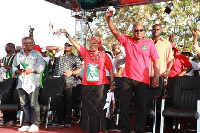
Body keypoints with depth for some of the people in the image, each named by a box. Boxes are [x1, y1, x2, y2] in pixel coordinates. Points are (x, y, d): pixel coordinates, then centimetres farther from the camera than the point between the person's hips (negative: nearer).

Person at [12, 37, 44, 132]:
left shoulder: (37, 54, 8)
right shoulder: (18, 55, 17)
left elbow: (41, 66, -1)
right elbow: (14, 67, 16)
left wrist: (31, 70, -14)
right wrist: (18, 71, -5)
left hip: (33, 83, -4)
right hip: (21, 82, 4)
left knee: (33, 104, -8)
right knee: (24, 104, 6)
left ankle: (35, 124, -4)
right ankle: (27, 124, 13)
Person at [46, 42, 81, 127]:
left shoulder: (75, 58, 14)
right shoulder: (59, 53, 18)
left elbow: (78, 70, 9)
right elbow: (48, 48, 15)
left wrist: (71, 72, -10)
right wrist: (57, 47, 1)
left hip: (68, 82, -2)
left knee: (68, 101, -5)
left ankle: (68, 121, 1)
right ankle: (60, 120, 10)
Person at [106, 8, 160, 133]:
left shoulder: (149, 43, 2)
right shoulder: (127, 40, 6)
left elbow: (156, 60, -1)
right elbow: (115, 31, -3)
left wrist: (156, 76, -9)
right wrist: (109, 19, -17)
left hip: (142, 80, -2)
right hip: (128, 78, 2)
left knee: (141, 108, 5)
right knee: (124, 105, 5)